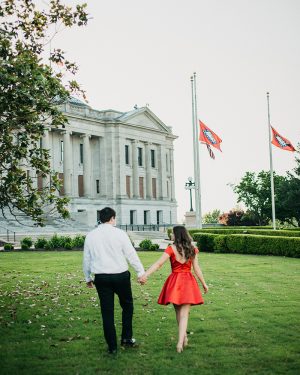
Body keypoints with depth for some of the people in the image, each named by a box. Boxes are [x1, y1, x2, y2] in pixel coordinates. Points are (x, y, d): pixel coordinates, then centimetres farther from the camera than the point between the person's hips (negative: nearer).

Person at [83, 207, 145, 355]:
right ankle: (127, 337, 18)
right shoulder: (119, 233, -6)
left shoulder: (90, 235, 4)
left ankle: (112, 346, 11)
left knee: (107, 312, 7)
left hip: (101, 278, 3)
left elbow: (86, 259, 12)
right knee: (127, 305, 19)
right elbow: (131, 255, -5)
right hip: (120, 276, -2)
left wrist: (88, 278, 23)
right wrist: (141, 273, 3)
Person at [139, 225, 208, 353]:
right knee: (184, 314, 0)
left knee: (178, 311, 17)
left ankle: (183, 337, 29)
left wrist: (145, 275, -23)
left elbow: (158, 264, -18)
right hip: (188, 282, 1)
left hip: (175, 281, -1)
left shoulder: (171, 249, -8)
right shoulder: (192, 249, 1)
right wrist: (204, 284, 12)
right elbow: (196, 268, 2)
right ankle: (180, 341, -13)